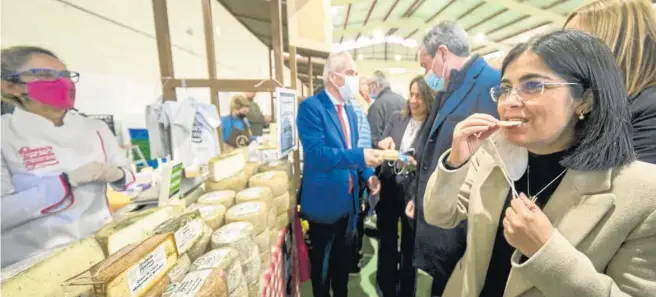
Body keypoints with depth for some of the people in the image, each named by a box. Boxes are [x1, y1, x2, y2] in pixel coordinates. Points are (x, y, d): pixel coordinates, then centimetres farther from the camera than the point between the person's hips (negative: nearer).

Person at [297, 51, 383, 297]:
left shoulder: (350, 111, 9)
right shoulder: (311, 107, -16)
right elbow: (316, 153, -27)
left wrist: (368, 175, -1)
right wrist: (360, 156, -34)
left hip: (348, 201, 7)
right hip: (324, 203, -7)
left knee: (343, 258, 25)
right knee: (322, 263, 16)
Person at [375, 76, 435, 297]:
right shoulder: (396, 118, 0)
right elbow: (381, 150, 5)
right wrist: (384, 145, -18)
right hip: (388, 189, 3)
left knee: (409, 245, 18)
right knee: (386, 243, 18)